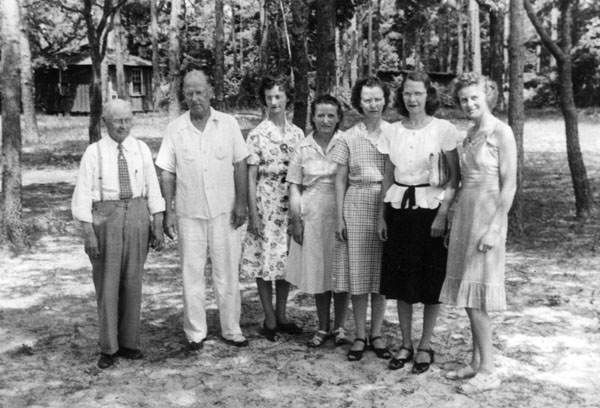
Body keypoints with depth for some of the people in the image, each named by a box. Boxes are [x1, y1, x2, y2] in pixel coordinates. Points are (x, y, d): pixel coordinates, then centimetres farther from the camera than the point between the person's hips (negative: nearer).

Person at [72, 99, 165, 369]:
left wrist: (158, 226, -1)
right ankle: (108, 348, 15)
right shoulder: (94, 152, -3)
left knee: (133, 281, 8)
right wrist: (88, 233, -12)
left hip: (137, 216, 3)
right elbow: (83, 194, -5)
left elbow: (152, 188, 4)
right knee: (107, 283, 3)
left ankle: (129, 343, 21)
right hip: (106, 217, -2)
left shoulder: (141, 149, 4)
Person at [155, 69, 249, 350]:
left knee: (228, 273, 7)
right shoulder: (175, 129, 0)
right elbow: (167, 173, 1)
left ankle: (231, 330, 19)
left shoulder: (228, 124, 0)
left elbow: (240, 165, 2)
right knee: (192, 275, 7)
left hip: (224, 212, 0)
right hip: (189, 214, 0)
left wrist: (241, 202, -3)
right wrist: (168, 211, -3)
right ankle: (195, 333, 18)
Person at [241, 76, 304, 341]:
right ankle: (269, 320, 11)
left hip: (290, 202, 4)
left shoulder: (296, 133, 7)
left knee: (286, 259, 9)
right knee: (265, 259, 0)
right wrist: (253, 212, -10)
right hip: (266, 202, -3)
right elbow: (251, 176, -5)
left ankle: (281, 315, 22)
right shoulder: (257, 134, -3)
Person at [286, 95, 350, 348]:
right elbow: (294, 186, 5)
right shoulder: (302, 148, 2)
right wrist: (295, 220, -1)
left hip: (340, 213, -2)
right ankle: (323, 328, 23)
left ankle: (339, 327, 21)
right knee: (317, 271, 9)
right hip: (312, 216, 2)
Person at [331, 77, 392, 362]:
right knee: (357, 271, 4)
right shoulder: (349, 138, 3)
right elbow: (340, 180, 5)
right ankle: (360, 335, 16)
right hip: (356, 207, 0)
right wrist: (339, 216, -1)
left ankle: (376, 333, 19)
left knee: (381, 273, 6)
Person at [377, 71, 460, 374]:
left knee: (431, 281, 3)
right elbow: (388, 176, 12)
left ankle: (425, 346, 18)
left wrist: (443, 213, -14)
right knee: (400, 280, 7)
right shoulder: (392, 132, 7)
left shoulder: (443, 130, -5)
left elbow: (454, 177, -6)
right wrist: (381, 215, 8)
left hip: (430, 208, -4)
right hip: (398, 208, 4)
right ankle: (406, 345, 21)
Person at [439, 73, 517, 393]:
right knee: (467, 295, 10)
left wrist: (495, 228, -19)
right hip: (465, 213, 8)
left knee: (475, 297, -7)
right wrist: (455, 221, 14)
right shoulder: (469, 135, 14)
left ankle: (488, 372, 2)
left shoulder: (501, 132, -9)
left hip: (487, 215, -8)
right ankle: (476, 362, 20)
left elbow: (509, 184, -13)